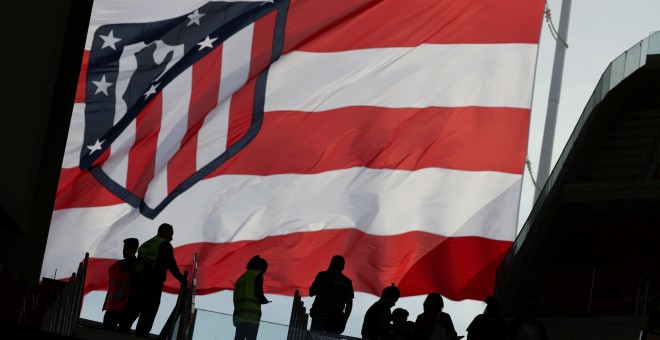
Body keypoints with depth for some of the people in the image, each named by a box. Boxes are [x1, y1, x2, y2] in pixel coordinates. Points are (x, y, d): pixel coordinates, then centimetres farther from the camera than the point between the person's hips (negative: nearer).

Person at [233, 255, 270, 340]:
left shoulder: (241, 278, 25)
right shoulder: (257, 274, 4)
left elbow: (236, 298, 20)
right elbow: (258, 293, -8)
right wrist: (265, 301, 11)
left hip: (238, 315, 7)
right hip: (251, 315, -7)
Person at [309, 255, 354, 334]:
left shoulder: (322, 276, 4)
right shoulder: (347, 282, 10)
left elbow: (311, 293, 7)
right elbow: (349, 304, 7)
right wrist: (344, 321, 12)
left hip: (319, 316, -2)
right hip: (336, 320, 2)